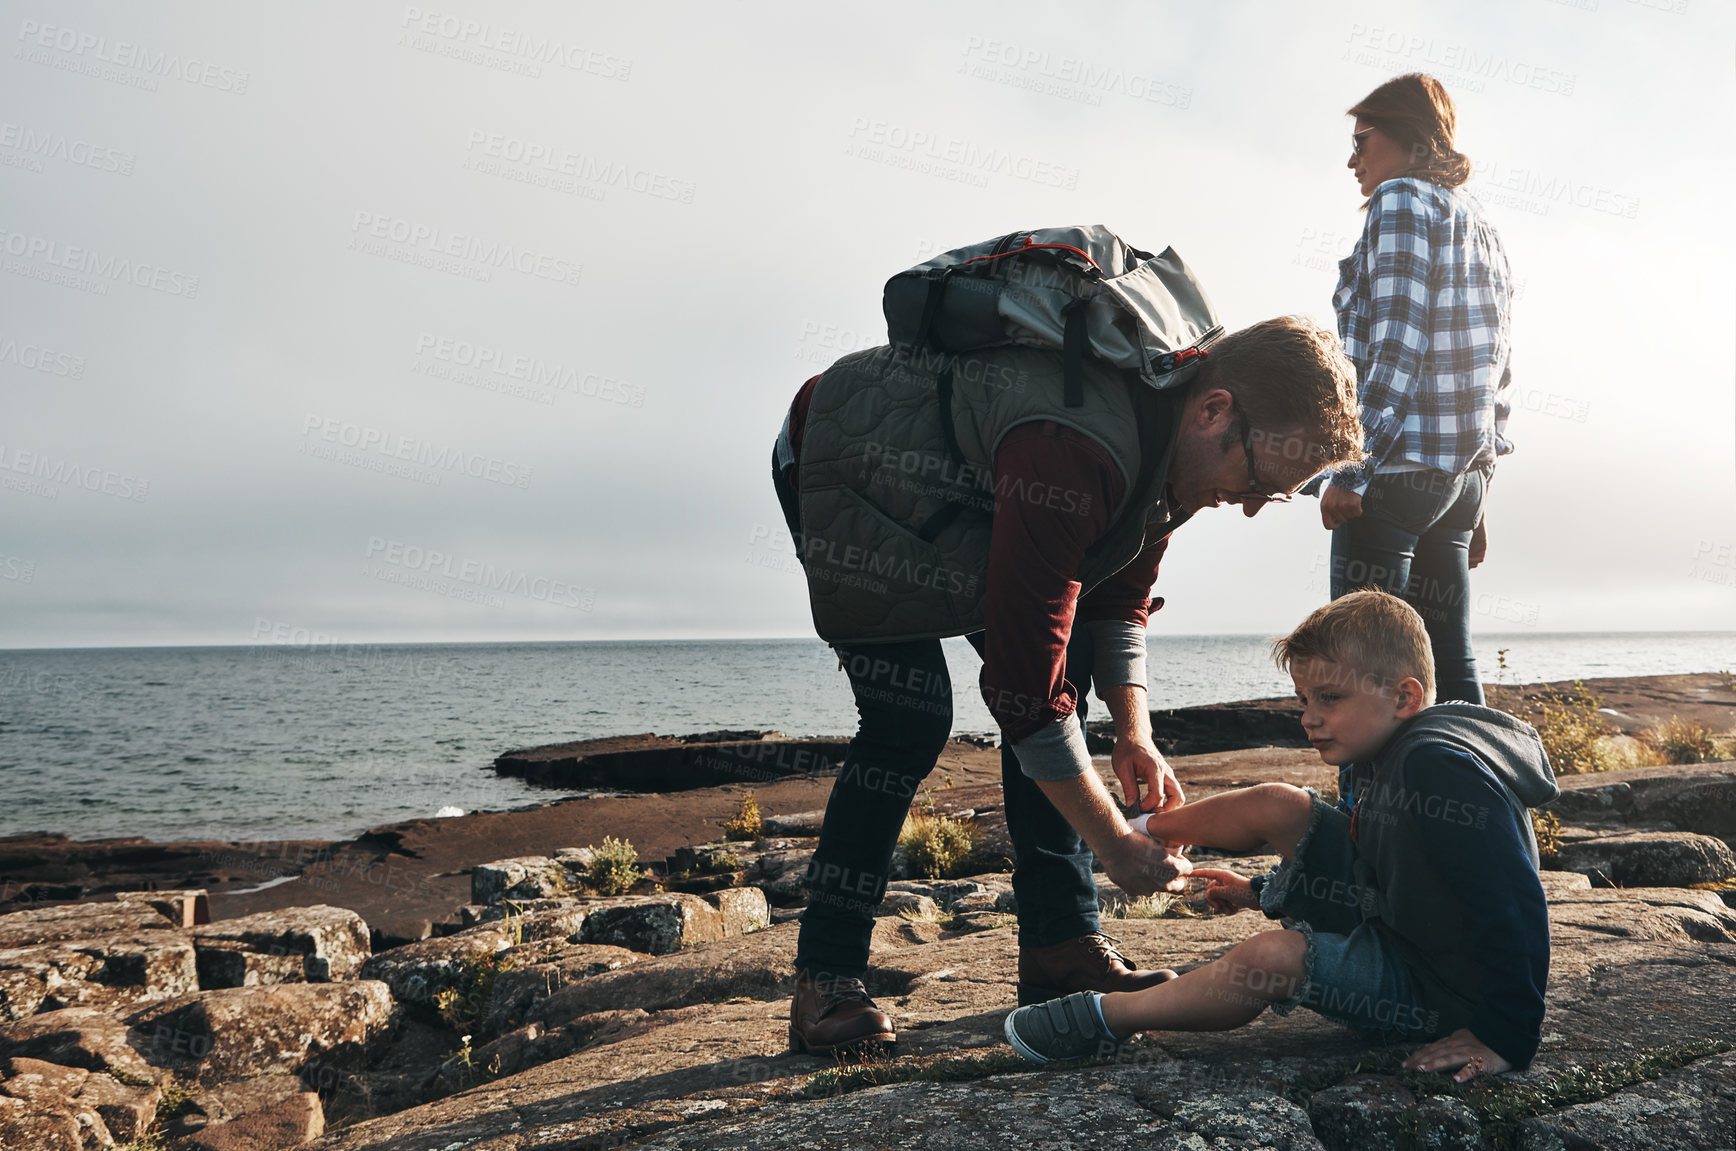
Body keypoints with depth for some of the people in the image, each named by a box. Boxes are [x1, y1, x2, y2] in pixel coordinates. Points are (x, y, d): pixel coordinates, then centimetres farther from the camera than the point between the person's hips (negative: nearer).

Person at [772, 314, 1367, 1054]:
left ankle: (1061, 945, 2)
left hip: (951, 487, 9)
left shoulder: (1181, 439, -12)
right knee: (911, 719, -18)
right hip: (839, 470, -8)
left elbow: (1119, 591, 3)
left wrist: (1133, 734, -8)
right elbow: (1020, 678, -39)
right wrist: (1115, 845, -30)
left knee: (1064, 664, -4)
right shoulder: (1074, 451, -42)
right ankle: (824, 981, -7)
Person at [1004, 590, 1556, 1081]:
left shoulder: (1440, 770, -30)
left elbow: (1516, 906, -33)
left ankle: (1103, 1017, -12)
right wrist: (1262, 891, 23)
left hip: (1436, 985, -9)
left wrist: (1505, 1039, -32)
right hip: (1389, 917, 9)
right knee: (1275, 806, -1)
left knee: (1272, 957, -31)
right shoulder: (1378, 756, 3)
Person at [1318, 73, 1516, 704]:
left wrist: (1352, 468, -19)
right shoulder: (1479, 225, 22)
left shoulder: (1403, 199, -3)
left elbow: (1397, 343, -15)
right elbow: (1496, 370, 20)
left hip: (1399, 463, -9)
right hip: (1463, 470, 9)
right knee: (1448, 661, 10)